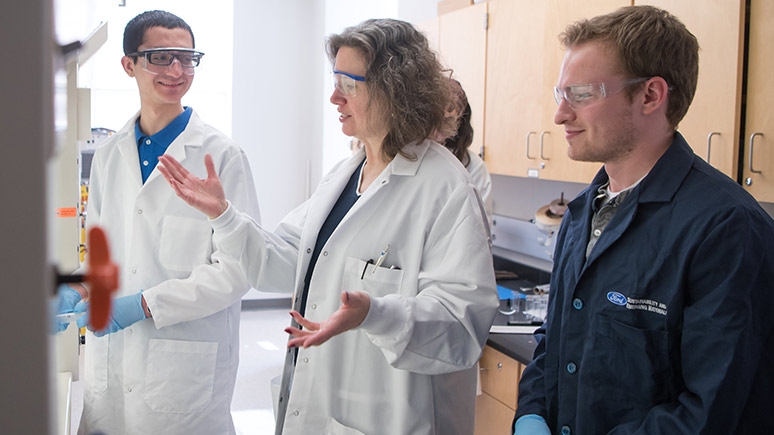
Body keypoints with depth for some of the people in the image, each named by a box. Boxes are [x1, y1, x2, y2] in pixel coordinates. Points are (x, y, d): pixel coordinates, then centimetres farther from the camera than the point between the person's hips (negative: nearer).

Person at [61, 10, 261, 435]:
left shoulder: (221, 154, -8)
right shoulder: (109, 154, 9)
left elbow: (238, 266, -13)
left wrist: (144, 304, -17)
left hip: (185, 366, -4)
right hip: (110, 360, 5)